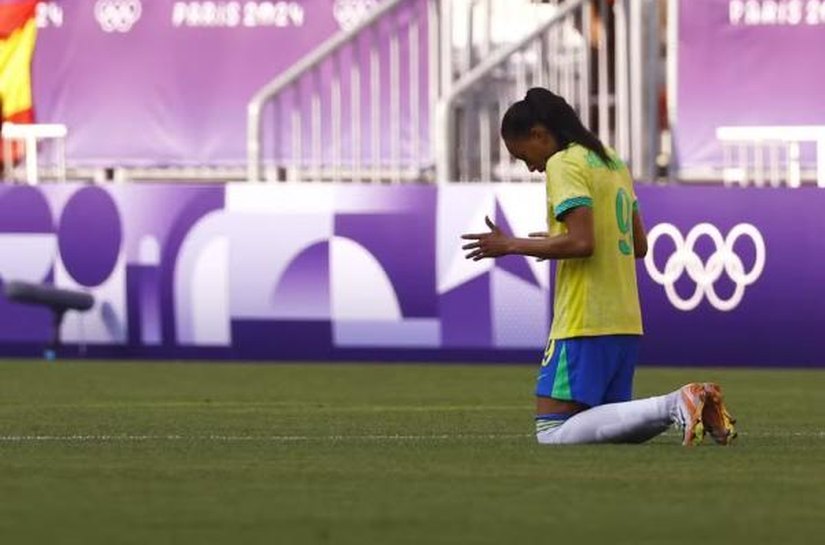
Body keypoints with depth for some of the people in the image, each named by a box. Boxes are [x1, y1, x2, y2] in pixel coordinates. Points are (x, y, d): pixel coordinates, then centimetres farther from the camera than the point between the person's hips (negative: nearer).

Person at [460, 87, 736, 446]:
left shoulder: (564, 164, -9)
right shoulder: (611, 161, 18)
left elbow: (582, 242, -21)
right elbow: (639, 245, 21)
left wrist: (511, 246, -11)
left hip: (584, 323, -9)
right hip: (625, 321, 9)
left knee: (552, 432, -11)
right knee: (604, 425, 16)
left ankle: (672, 407, -21)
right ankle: (685, 408, -2)